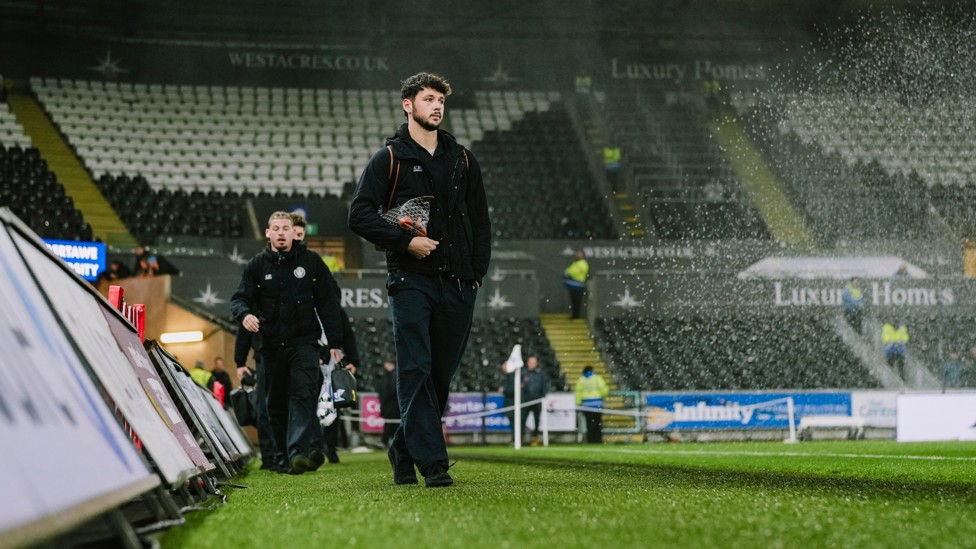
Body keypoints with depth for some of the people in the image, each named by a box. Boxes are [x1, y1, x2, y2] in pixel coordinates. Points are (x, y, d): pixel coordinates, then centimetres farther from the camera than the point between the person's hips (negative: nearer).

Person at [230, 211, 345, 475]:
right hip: (271, 345, 3)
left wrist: (335, 343, 2)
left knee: (302, 395, -18)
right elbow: (239, 298, 3)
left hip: (304, 342, -2)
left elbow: (328, 304, 7)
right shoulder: (256, 265, 9)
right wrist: (244, 313, -22)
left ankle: (300, 451, -28)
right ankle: (285, 455, 13)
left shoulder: (311, 262, 7)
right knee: (276, 404, 5)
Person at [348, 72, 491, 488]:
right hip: (410, 280, -4)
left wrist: (477, 270, 10)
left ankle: (404, 448, 22)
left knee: (442, 373, 6)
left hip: (457, 283, 4)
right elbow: (360, 215, -3)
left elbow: (480, 220, 20)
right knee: (417, 371, -12)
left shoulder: (463, 160, 17)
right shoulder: (390, 159, 3)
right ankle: (433, 462, -15)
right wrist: (406, 241, -12)